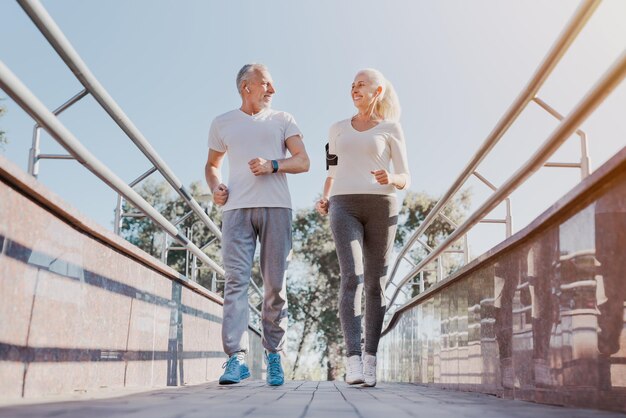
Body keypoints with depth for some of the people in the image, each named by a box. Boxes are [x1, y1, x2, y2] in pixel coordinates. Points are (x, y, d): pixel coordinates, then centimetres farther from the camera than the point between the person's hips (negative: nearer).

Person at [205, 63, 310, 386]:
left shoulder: (282, 120, 16)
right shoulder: (222, 123, 18)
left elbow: (303, 161, 7)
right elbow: (211, 164, 27)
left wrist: (273, 165, -11)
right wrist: (215, 187, 6)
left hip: (276, 208, 0)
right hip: (236, 208, 0)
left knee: (275, 284, -1)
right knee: (236, 279, -12)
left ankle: (274, 355, 8)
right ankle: (236, 358, -15)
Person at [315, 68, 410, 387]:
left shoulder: (391, 128, 11)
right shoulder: (338, 129, 20)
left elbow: (405, 179, 6)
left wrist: (390, 178, -18)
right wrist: (324, 200, 2)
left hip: (380, 208, 0)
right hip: (344, 208, 1)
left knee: (375, 284, -1)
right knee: (351, 277, -19)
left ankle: (370, 360, 10)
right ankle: (353, 362, -25)